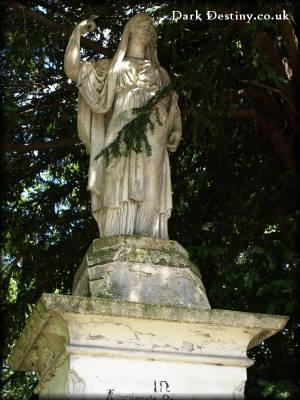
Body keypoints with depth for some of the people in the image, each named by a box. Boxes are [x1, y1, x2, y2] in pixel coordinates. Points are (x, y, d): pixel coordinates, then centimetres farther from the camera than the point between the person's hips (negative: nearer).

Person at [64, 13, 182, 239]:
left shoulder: (160, 73, 29)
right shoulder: (111, 67, 23)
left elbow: (172, 107, 22)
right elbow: (73, 70, 14)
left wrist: (174, 135, 3)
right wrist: (78, 32, 12)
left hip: (153, 137, 2)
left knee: (149, 192, -12)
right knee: (122, 187, -17)